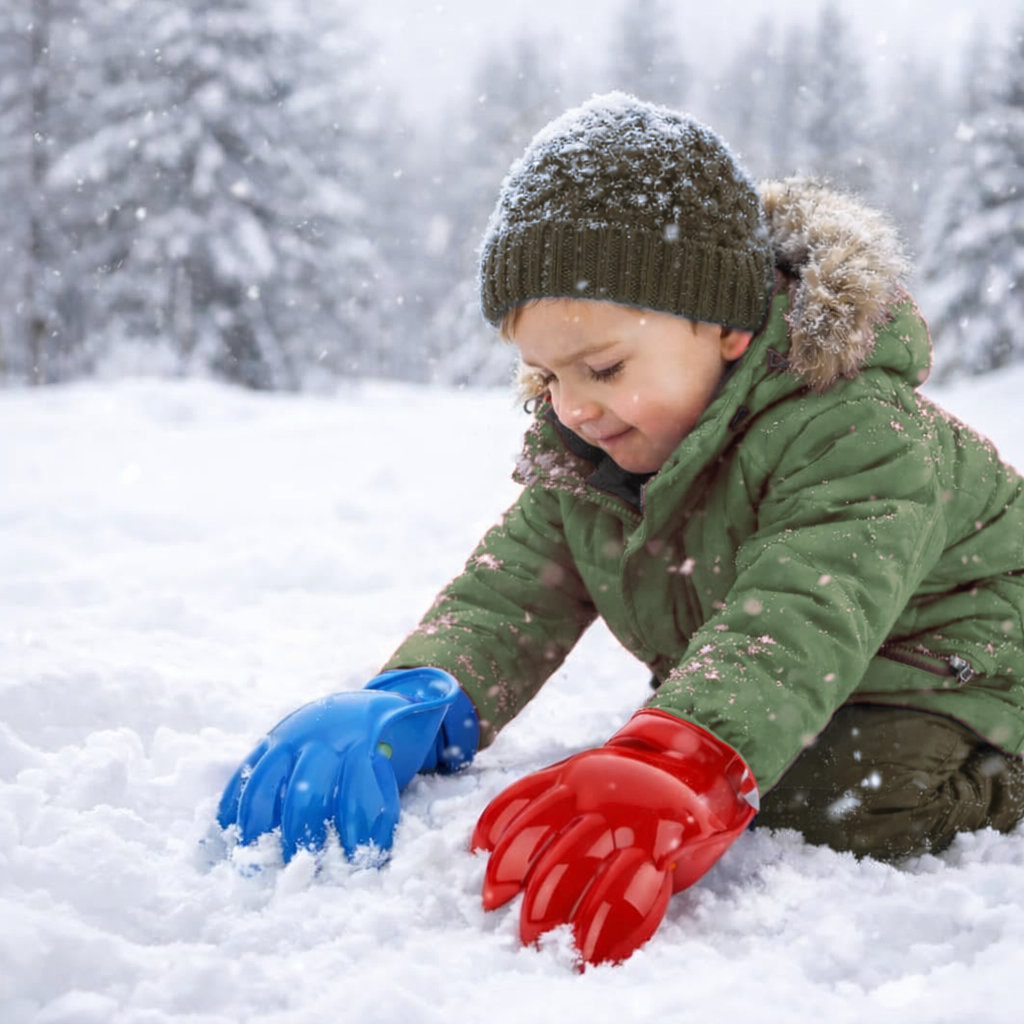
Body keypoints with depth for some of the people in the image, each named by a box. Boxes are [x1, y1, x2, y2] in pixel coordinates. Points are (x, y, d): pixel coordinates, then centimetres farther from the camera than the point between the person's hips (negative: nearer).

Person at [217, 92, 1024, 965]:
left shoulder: (853, 430, -32)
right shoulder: (575, 449, -9)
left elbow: (795, 627, -47)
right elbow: (510, 595, -15)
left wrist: (680, 770, -66)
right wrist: (410, 705, -37)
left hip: (936, 692, -7)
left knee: (844, 805, -32)